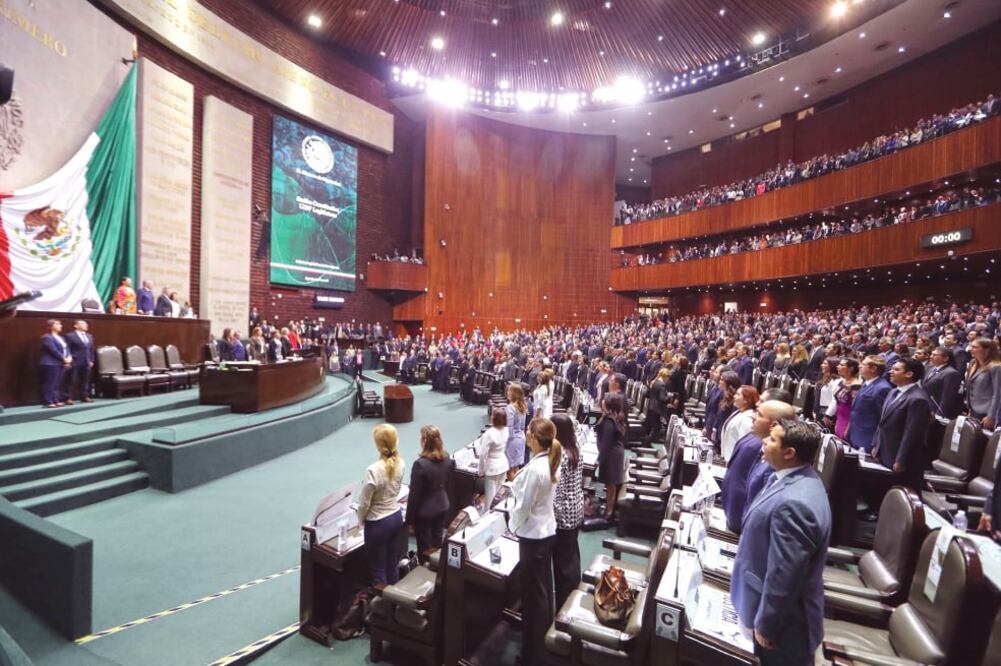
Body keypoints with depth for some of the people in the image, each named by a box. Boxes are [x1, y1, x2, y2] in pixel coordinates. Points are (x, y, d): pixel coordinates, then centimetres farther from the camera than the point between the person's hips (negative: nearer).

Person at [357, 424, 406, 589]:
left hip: (378, 523, -6)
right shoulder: (400, 463, -8)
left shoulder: (374, 470, -28)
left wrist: (361, 520, 3)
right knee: (392, 563, 23)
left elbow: (364, 503, -16)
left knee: (378, 568, 14)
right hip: (396, 516, 6)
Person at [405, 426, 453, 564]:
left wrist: (409, 518, -8)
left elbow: (414, 494, -19)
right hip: (442, 506, 6)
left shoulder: (420, 464, -27)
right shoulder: (447, 459, -7)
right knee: (437, 543, 22)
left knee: (425, 547, 13)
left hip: (425, 511, -6)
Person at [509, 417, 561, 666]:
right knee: (544, 588, 24)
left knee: (533, 594, 8)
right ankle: (544, 640, 44)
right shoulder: (551, 462, -3)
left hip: (532, 535, -9)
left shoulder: (535, 468, -30)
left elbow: (524, 506, -21)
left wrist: (513, 525, -5)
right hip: (547, 529, 9)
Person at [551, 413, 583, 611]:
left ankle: (563, 605, 24)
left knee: (562, 560, 8)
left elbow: (557, 493, -24)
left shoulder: (558, 457, -27)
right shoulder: (575, 450, -1)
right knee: (572, 553, 23)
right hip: (577, 510, 9)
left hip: (564, 515, -8)